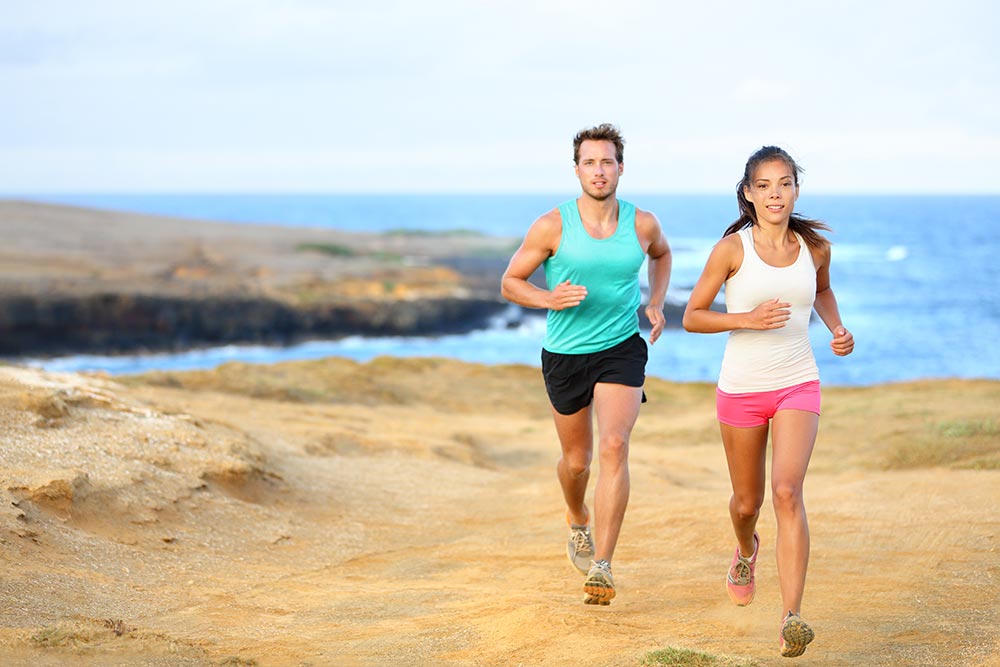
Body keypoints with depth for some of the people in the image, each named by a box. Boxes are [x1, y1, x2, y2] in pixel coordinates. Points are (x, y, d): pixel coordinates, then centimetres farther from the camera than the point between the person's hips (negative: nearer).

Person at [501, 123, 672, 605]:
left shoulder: (642, 224, -4)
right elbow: (510, 282, -2)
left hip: (622, 349, 0)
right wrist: (549, 299, -22)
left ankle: (601, 567, -20)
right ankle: (578, 522, 49)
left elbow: (661, 254, 21)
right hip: (565, 354, 0)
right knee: (577, 459, 13)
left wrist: (656, 303, 5)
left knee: (614, 447, -20)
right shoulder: (552, 227, -11)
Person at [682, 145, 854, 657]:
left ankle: (791, 618, -24)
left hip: (798, 388, 0)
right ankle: (746, 550, 52)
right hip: (742, 389, 0)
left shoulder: (815, 247, 0)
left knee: (787, 491, -20)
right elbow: (692, 317, -5)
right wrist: (747, 319, -20)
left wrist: (837, 329, 4)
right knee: (747, 501, 14)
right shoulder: (732, 249, -9)